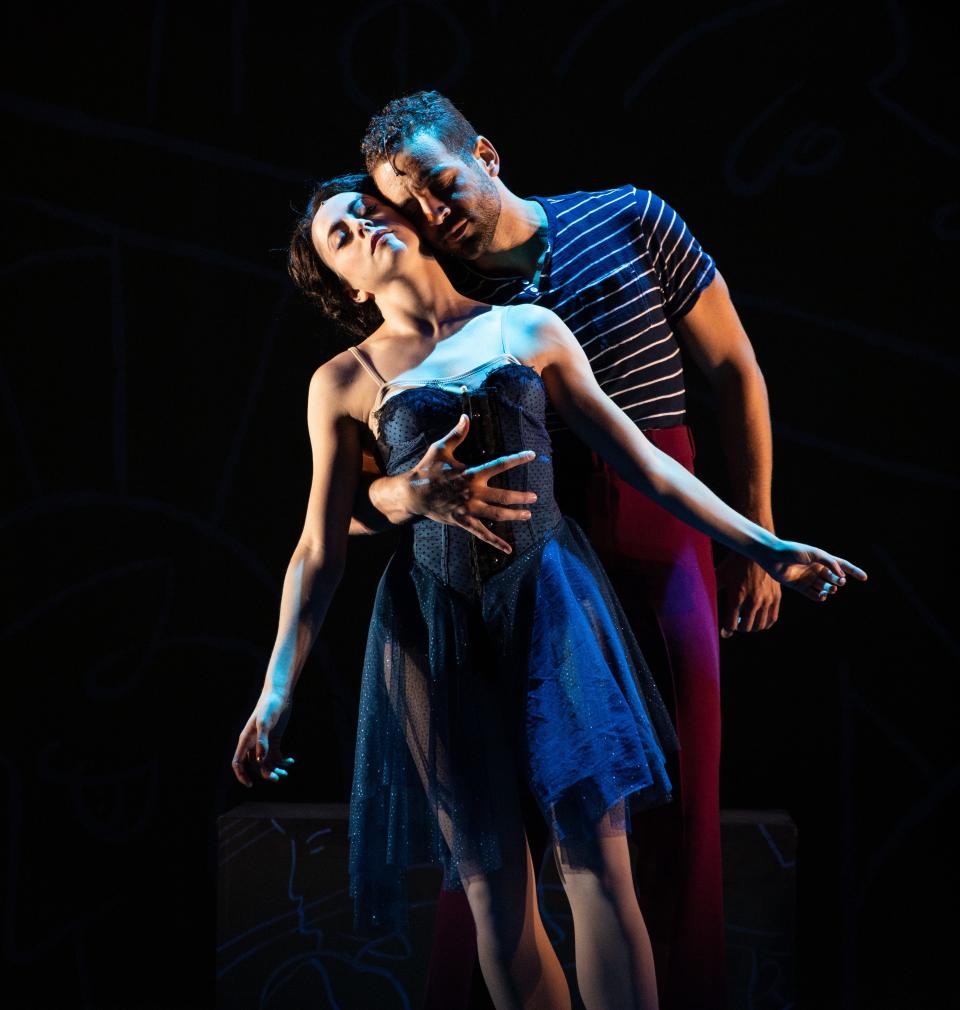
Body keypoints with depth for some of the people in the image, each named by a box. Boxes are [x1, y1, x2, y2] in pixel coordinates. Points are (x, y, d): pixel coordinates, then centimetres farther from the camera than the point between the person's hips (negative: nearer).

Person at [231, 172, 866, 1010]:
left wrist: (763, 547, 6)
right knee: (492, 884, 3)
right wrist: (276, 693, -1)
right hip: (434, 625, 0)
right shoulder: (343, 383, 5)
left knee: (596, 856, -6)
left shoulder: (528, 330, 7)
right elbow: (319, 551, 5)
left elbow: (638, 456, 9)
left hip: (550, 599, 0)